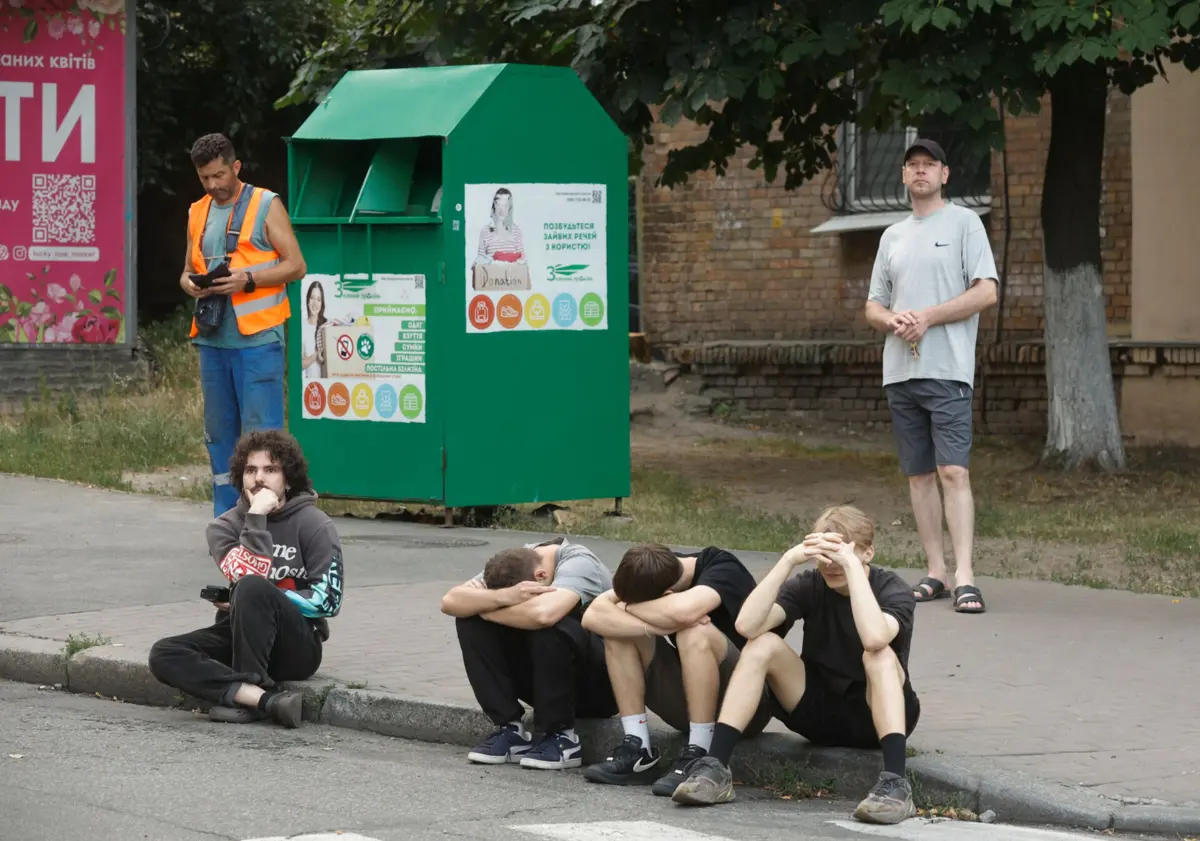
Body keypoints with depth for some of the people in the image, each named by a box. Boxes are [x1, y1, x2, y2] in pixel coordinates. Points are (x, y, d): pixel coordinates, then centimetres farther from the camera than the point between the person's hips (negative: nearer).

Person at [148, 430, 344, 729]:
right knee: (164, 655, -20)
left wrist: (264, 604, -10)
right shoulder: (225, 526, 5)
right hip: (240, 636, 5)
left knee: (253, 591, -34)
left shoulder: (313, 525, -3)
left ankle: (246, 697, -26)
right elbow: (246, 574, -14)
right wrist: (256, 518, -19)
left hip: (297, 648, -5)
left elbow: (327, 600, -8)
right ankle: (268, 699, -34)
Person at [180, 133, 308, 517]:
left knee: (261, 430, -9)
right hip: (212, 339, 6)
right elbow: (187, 269, 23)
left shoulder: (266, 206, 0)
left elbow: (295, 265, -4)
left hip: (257, 338, -6)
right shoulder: (199, 213, 16)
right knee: (219, 433, 10)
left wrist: (247, 279, -17)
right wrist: (190, 283, -1)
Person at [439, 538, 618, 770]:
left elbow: (542, 614, -45)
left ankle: (561, 737, -20)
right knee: (470, 620, -13)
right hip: (548, 681, 6)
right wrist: (503, 596, -37)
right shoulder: (514, 565, -6)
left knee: (550, 625, -36)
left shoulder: (578, 564, -24)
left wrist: (487, 608, -25)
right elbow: (450, 602, -18)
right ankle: (510, 729, -10)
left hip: (599, 686, -6)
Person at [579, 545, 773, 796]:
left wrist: (629, 608, -22)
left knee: (694, 631, -34)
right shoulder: (658, 573, -5)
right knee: (619, 626, -14)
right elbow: (594, 616, -18)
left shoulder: (723, 569, -21)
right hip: (686, 700, 6)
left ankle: (698, 757, -29)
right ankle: (638, 749, -15)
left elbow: (683, 611, -41)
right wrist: (656, 626, -33)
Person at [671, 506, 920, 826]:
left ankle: (895, 781, -46)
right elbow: (747, 625, -23)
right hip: (818, 711, 3)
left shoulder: (894, 590, -13)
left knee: (880, 655, -34)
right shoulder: (809, 586, -4)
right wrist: (789, 560, -29)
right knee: (762, 645, -19)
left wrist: (851, 565, -34)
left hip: (876, 715, -3)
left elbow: (874, 638, -39)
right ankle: (714, 768, -26)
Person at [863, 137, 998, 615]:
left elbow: (986, 292, -6)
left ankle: (965, 577, -19)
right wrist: (892, 319, -4)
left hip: (947, 369, -6)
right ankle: (936, 572, 10)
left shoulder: (964, 223, 2)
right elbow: (873, 307, 20)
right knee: (918, 474, 6)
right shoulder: (892, 237, 19)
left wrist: (927, 317, -13)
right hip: (900, 372, 6)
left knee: (953, 471, -14)